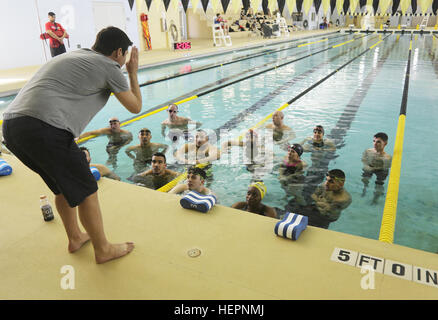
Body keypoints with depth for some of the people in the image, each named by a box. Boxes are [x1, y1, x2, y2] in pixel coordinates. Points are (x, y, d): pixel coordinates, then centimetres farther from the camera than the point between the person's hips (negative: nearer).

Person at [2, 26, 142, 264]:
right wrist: (133, 74, 24)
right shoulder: (108, 67, 4)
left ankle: (75, 237, 41)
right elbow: (135, 107, 11)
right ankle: (103, 249, 22)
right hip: (45, 130, -9)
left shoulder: (72, 56, 26)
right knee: (85, 190, 7)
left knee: (63, 185, 25)